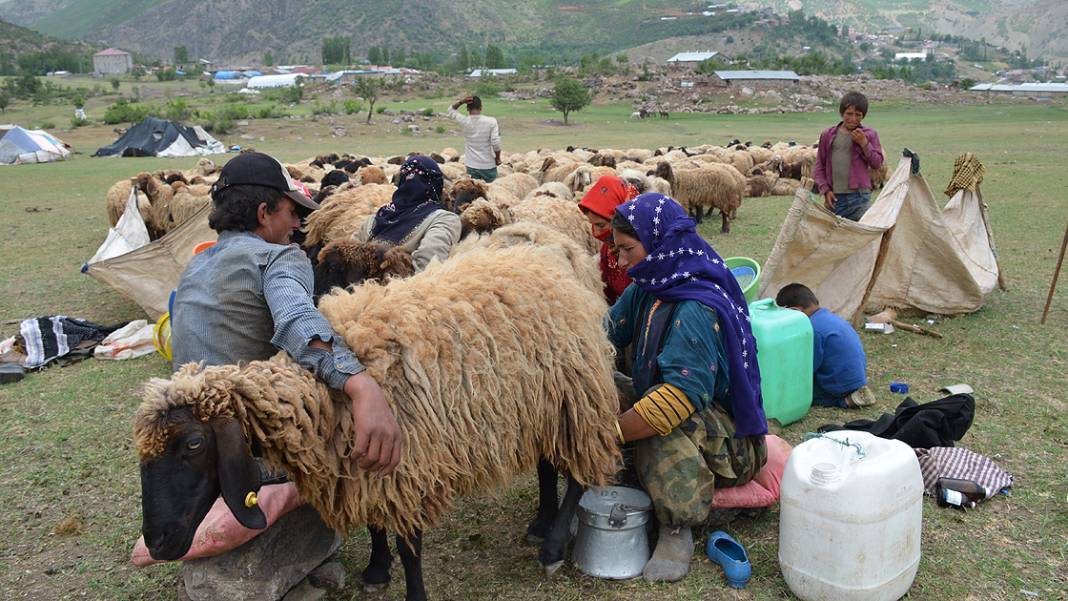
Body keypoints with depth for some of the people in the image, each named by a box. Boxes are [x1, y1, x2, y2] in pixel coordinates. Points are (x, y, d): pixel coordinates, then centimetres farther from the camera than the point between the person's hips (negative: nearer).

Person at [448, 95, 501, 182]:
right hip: (488, 165, -1)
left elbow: (451, 110, 10)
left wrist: (461, 101, -6)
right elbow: (496, 143, -14)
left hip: (472, 166, 1)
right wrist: (498, 158, 0)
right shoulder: (491, 121, -12)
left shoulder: (465, 121, -7)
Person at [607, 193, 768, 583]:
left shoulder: (697, 310, -29)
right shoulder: (647, 289, -2)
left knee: (672, 420, -39)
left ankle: (677, 530, -19)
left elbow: (683, 394, -38)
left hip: (727, 437, -8)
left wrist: (611, 433, -34)